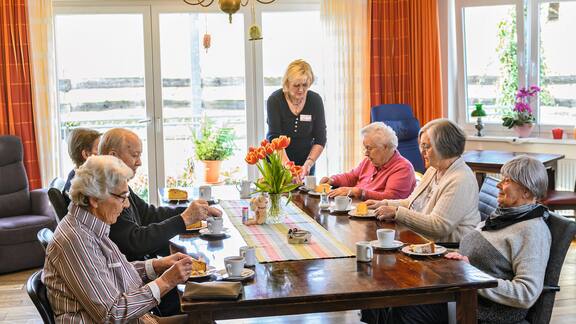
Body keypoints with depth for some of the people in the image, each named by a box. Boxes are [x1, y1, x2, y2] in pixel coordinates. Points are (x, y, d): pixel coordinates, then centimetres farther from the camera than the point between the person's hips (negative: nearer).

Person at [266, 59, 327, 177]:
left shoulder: (315, 100, -9)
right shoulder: (274, 100, -16)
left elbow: (320, 139, -8)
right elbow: (275, 138, -22)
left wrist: (308, 164, -22)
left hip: (305, 160, 2)